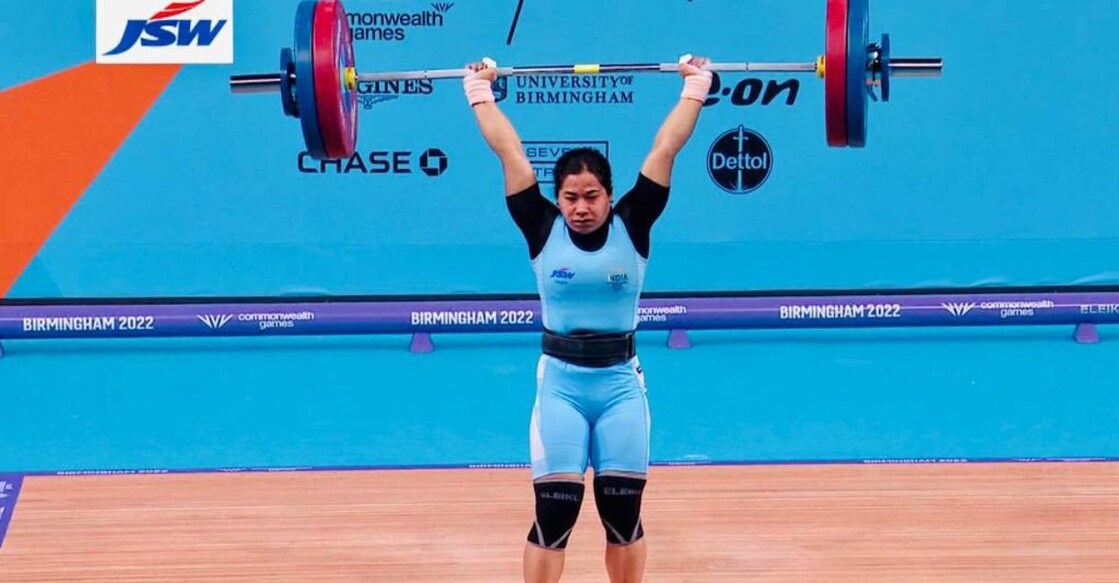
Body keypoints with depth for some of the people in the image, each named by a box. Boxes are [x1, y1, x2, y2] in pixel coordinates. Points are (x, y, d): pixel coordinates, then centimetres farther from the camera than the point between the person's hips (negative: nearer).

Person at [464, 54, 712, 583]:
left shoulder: (632, 227, -2)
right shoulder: (543, 229, -3)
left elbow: (665, 148, -1)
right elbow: (509, 152, 0)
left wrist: (695, 87, 0)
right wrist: (479, 91, 3)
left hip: (621, 383, 1)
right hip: (560, 382, -1)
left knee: (623, 511, 5)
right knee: (554, 511, -5)